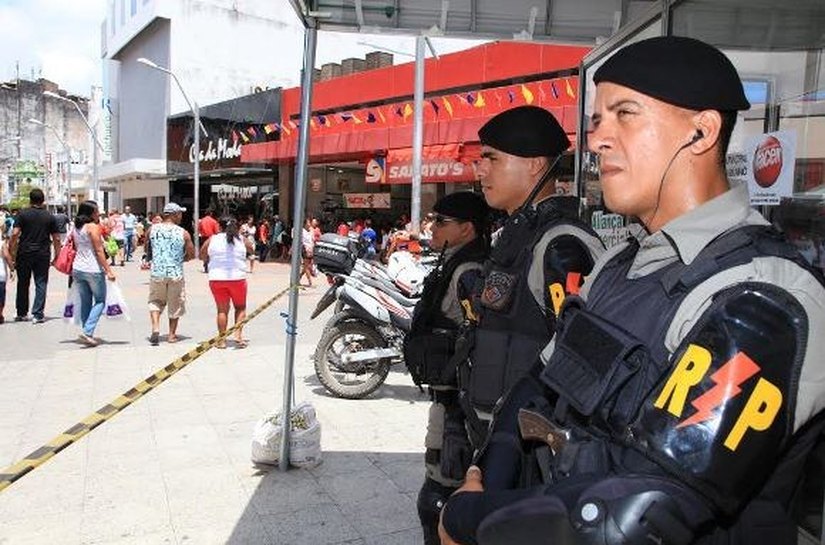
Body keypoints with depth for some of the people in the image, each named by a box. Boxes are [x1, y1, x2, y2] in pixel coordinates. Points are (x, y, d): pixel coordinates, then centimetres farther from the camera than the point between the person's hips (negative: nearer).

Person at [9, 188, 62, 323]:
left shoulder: (23, 214, -2)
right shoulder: (50, 217, 2)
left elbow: (15, 234, -9)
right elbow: (56, 239, 2)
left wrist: (12, 253, -3)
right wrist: (57, 255, 11)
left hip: (24, 253, 0)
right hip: (42, 255, 0)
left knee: (23, 284, 12)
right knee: (41, 284, 4)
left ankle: (21, 313, 21)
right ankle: (38, 315, 0)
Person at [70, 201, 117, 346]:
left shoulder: (75, 228, 11)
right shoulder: (93, 227, -11)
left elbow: (75, 249, 16)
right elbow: (99, 251, -15)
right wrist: (108, 270, -15)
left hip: (77, 269, 7)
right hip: (93, 270, -7)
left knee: (85, 302, 13)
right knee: (100, 301, 4)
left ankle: (87, 335, 17)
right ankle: (87, 332, -9)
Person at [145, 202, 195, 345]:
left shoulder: (152, 229, 0)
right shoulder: (183, 233, -7)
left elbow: (147, 250, 11)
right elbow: (191, 254, -2)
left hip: (157, 272, 2)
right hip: (176, 273, -2)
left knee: (155, 301, 18)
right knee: (175, 304, 13)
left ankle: (155, 328, -2)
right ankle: (172, 334, 19)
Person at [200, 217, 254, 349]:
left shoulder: (212, 240, 2)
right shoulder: (242, 240, 2)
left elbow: (202, 256, 12)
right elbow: (251, 249, 21)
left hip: (216, 279, 1)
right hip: (237, 278, -1)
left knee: (222, 310, 11)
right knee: (240, 307, 16)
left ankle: (222, 340, 12)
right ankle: (238, 334, 1)